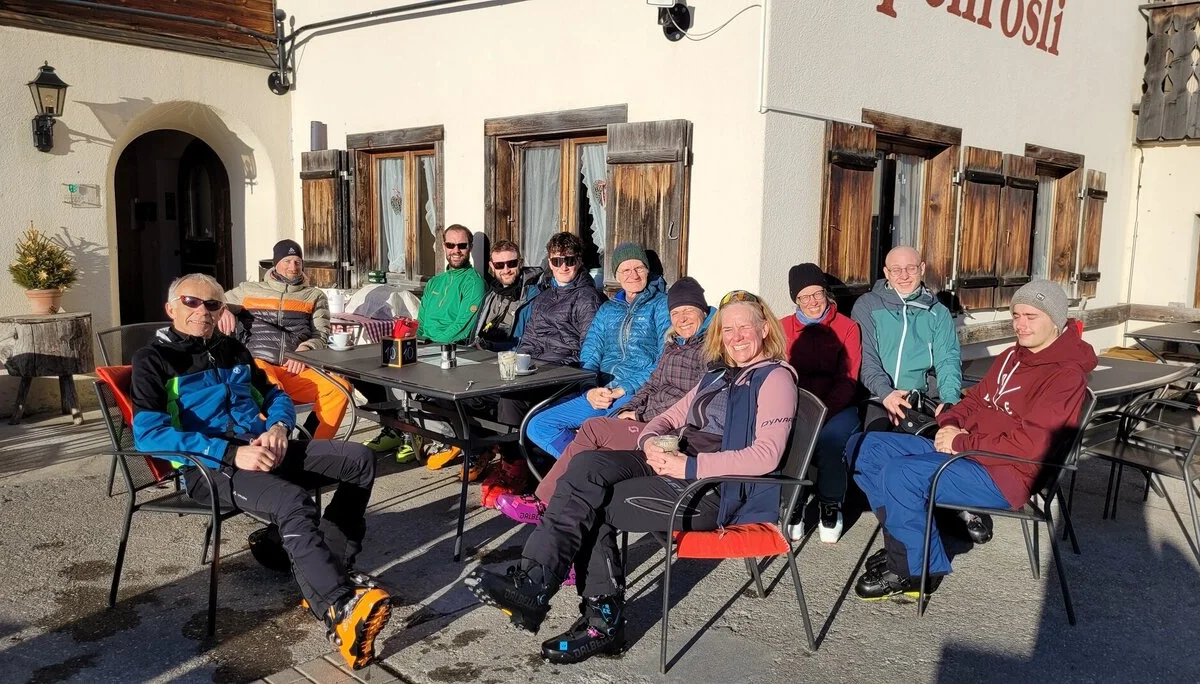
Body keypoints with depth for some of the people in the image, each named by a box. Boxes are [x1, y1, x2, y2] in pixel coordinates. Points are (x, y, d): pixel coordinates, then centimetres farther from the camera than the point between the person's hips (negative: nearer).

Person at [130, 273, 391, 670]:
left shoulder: (232, 350, 20)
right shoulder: (154, 360, 0)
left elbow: (276, 396, 24)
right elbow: (149, 434, -14)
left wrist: (278, 427, -3)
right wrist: (231, 453, -24)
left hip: (261, 447, 7)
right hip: (209, 465, -7)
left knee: (360, 460, -6)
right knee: (294, 502, -35)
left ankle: (332, 567, -9)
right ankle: (341, 612, -44)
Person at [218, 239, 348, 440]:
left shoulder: (314, 296, 22)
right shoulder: (248, 290, 22)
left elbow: (321, 336, 15)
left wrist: (305, 349, -9)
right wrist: (222, 311, 2)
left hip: (296, 370, 2)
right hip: (257, 365, -1)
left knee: (340, 388, -29)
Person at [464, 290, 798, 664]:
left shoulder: (775, 378, -3)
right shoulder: (719, 375, 23)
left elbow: (765, 456, -18)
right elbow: (668, 419, 21)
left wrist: (689, 466, -23)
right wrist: (651, 441, -4)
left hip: (714, 487, -8)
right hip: (673, 463, 8)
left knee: (591, 505, -20)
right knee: (587, 466, -19)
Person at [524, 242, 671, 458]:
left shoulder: (662, 304, 6)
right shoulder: (607, 310, 24)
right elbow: (588, 356, 15)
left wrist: (623, 390, -13)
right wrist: (591, 390, -7)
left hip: (637, 392, -6)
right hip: (599, 393, 7)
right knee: (537, 426, -10)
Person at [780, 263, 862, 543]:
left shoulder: (847, 328, 5)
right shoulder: (783, 328, 11)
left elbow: (847, 381, -2)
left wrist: (823, 410, -19)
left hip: (837, 407, -1)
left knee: (830, 438, -33)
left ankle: (830, 507, -6)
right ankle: (792, 507, -9)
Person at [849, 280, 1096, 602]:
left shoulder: (1066, 375, -13)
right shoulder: (1013, 356, 15)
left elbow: (1029, 444, -23)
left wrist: (962, 443, -16)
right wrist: (950, 424, 1)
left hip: (1004, 474, -9)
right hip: (960, 449, 10)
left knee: (899, 474, -30)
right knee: (865, 447, 0)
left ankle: (914, 570, -8)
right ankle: (907, 541, 4)